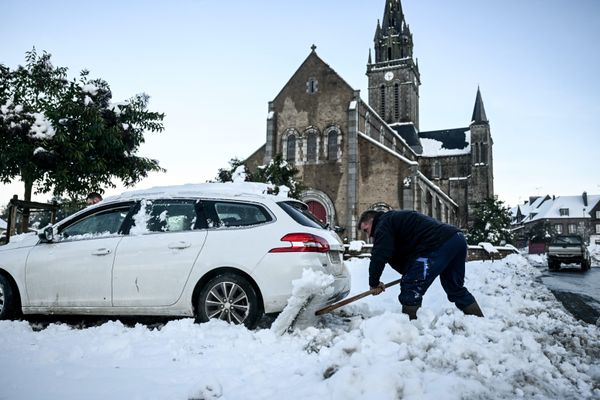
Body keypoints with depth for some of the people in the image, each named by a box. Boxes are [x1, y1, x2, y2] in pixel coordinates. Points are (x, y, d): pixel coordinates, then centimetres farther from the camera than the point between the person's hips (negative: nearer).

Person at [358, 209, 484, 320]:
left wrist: (374, 283, -2)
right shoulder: (397, 218, 30)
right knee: (456, 288, 23)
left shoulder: (383, 224, 0)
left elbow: (379, 256, -12)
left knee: (410, 287, -5)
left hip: (439, 244, -11)